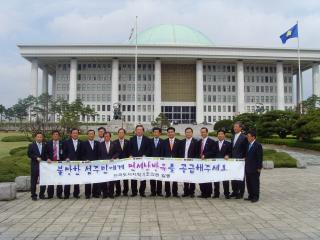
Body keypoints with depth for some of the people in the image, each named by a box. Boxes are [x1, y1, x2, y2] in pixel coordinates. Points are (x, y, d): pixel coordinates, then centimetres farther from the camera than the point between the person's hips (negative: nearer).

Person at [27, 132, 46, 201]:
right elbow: (29, 154, -2)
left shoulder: (45, 145, 8)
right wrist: (36, 158, -13)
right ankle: (33, 195, 11)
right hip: (35, 165, -2)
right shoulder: (31, 145, 4)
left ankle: (42, 194, 16)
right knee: (34, 181, 3)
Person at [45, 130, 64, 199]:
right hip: (51, 162, 1)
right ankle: (50, 194, 13)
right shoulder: (48, 143, 8)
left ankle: (59, 194, 11)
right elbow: (46, 153, 7)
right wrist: (48, 158, -9)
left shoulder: (62, 143, 5)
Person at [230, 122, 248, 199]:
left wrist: (244, 158, -11)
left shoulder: (244, 137, -9)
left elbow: (246, 150, -8)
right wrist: (231, 157, 10)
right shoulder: (233, 137, 13)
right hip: (233, 159, 7)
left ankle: (241, 193, 10)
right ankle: (235, 191, 22)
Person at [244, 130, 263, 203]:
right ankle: (250, 196, 23)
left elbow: (260, 157, -14)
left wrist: (259, 168, -14)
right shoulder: (248, 144, 9)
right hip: (248, 168, 8)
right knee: (248, 183, 13)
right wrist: (246, 165, 14)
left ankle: (255, 197, 13)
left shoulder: (258, 145, -13)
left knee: (255, 183, 3)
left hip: (254, 169, -8)